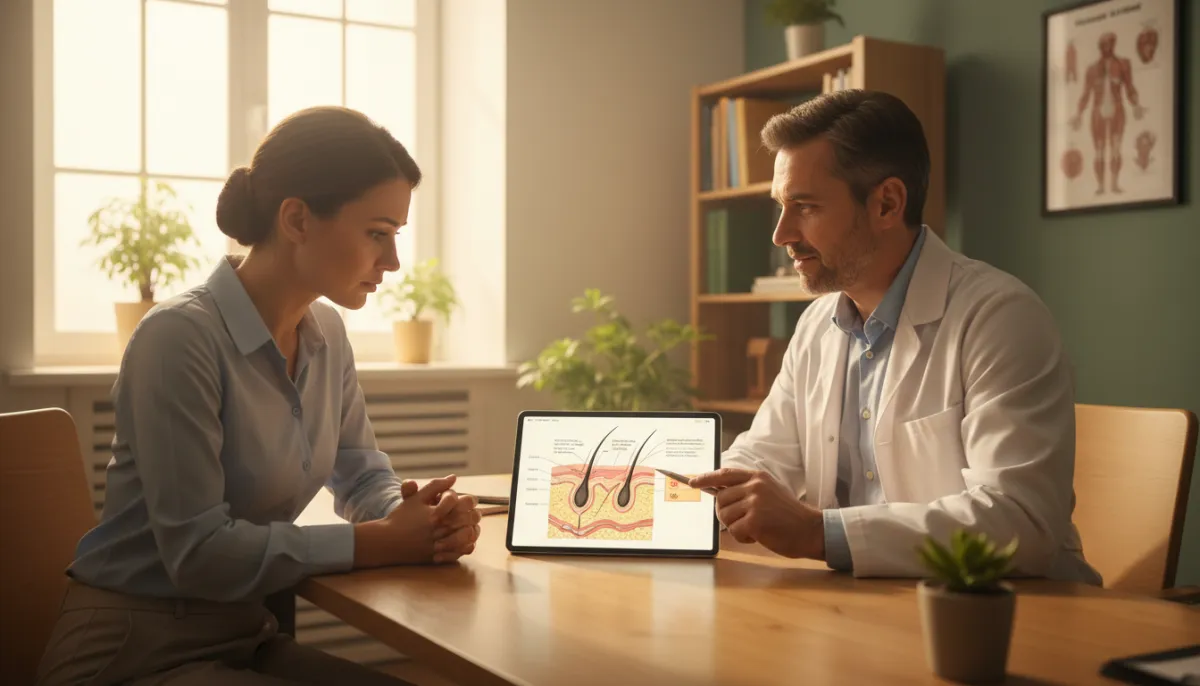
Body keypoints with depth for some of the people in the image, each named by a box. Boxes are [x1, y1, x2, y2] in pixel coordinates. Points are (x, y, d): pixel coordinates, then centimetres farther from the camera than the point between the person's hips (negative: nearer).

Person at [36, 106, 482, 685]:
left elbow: (361, 473, 10)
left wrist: (419, 517, -12)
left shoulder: (326, 334, 1)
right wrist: (386, 541, -21)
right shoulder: (180, 337, -22)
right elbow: (198, 550, -24)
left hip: (249, 638, 7)